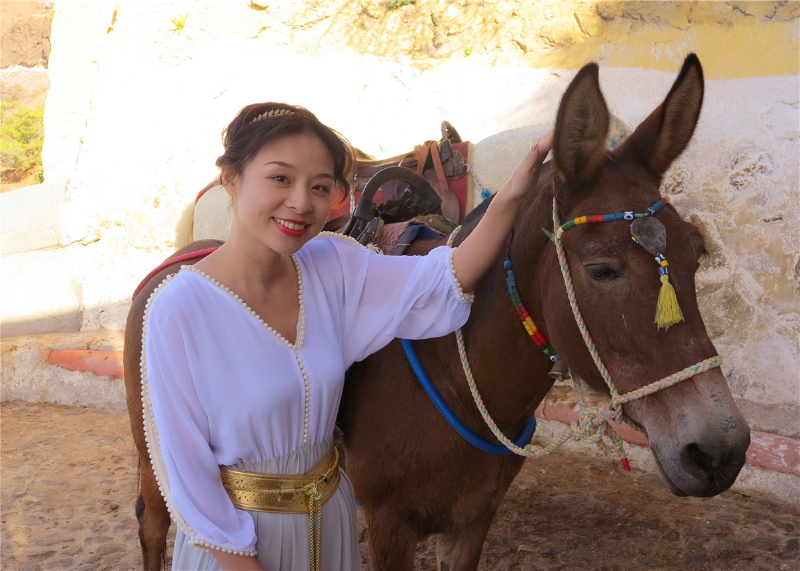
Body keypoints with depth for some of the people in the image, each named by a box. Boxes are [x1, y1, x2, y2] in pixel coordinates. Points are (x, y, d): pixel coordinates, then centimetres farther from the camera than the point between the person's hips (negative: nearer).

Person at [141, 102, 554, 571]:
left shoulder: (332, 265, -10)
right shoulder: (178, 309, -23)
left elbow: (446, 283, -18)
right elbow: (182, 460, -18)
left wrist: (510, 197, -31)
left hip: (330, 517, 5)